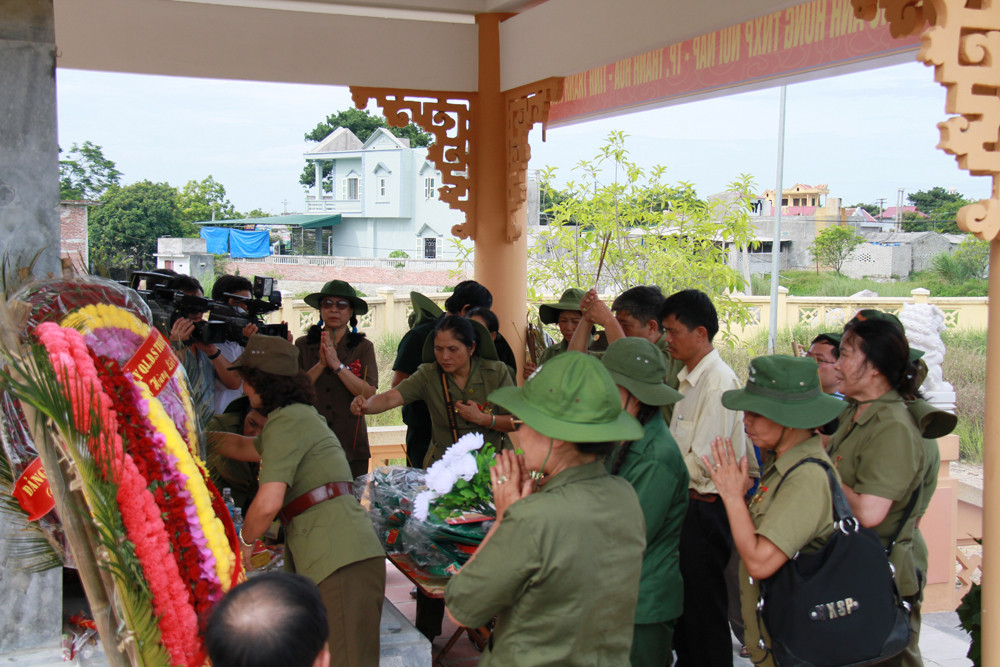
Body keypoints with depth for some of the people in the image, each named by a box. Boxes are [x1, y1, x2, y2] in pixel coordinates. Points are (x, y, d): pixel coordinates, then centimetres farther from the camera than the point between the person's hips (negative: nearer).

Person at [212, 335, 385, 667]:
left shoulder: (287, 422, -6)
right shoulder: (302, 416, 26)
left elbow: (268, 503, -16)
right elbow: (245, 447, 46)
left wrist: (245, 542, 3)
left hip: (342, 563, -10)